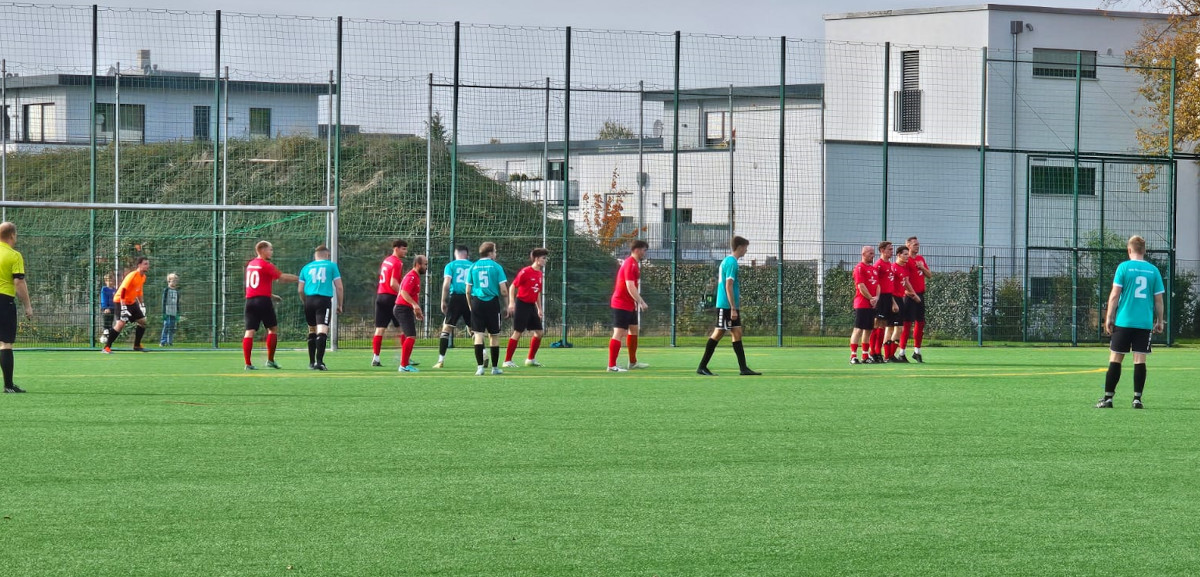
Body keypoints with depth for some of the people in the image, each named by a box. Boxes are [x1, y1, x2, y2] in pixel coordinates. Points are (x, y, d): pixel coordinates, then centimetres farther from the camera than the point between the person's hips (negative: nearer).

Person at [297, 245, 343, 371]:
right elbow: (339, 287, 6)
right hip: (324, 300, -4)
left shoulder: (306, 268, 17)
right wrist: (340, 305, 14)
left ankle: (312, 362, 21)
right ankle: (319, 361, -24)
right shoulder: (331, 266, 9)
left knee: (312, 330, 18)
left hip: (309, 300, 4)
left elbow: (300, 290, 15)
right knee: (322, 331, -11)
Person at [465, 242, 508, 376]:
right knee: (494, 335, 8)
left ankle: (480, 366, -11)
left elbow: (468, 290, 5)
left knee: (478, 334, -1)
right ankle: (495, 367, 14)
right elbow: (503, 291, -5)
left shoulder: (473, 267, 5)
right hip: (492, 303, -2)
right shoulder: (496, 267, -3)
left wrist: (470, 305, 17)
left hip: (477, 303, 2)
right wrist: (505, 294, 18)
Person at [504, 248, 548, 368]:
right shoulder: (525, 272, -12)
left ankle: (530, 359, 19)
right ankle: (507, 361, -3)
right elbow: (513, 286, -11)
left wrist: (539, 309, 22)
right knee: (518, 332, -8)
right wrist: (511, 302, -21)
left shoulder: (540, 274, 12)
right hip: (522, 304, -8)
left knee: (539, 332, 6)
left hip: (532, 306, 8)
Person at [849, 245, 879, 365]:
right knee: (858, 329, -10)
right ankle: (853, 356, -11)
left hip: (872, 305, 8)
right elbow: (861, 286, -14)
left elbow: (877, 285, 15)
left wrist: (876, 298, -2)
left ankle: (865, 356, 16)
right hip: (861, 304, -8)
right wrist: (871, 298, -12)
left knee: (868, 330, 10)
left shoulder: (873, 269, 18)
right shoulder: (859, 268, -8)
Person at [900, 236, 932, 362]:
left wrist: (922, 267, -2)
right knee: (907, 323, -6)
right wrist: (913, 295, -20)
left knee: (920, 323, 9)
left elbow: (929, 275, 17)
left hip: (920, 295, 8)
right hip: (910, 295, -8)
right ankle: (902, 353, -2)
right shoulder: (906, 260, -9)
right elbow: (905, 281, -15)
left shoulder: (921, 259, 15)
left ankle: (917, 352, 18)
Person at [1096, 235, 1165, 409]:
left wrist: (1109, 317, 0)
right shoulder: (1153, 270, 4)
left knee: (1115, 359, 3)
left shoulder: (1124, 267, -3)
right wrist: (1160, 321, 16)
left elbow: (1115, 295, -5)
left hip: (1124, 321, -2)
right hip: (1145, 322, 2)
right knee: (1140, 360, 3)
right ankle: (1137, 398, 0)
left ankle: (1108, 397, 3)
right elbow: (1158, 299, 6)